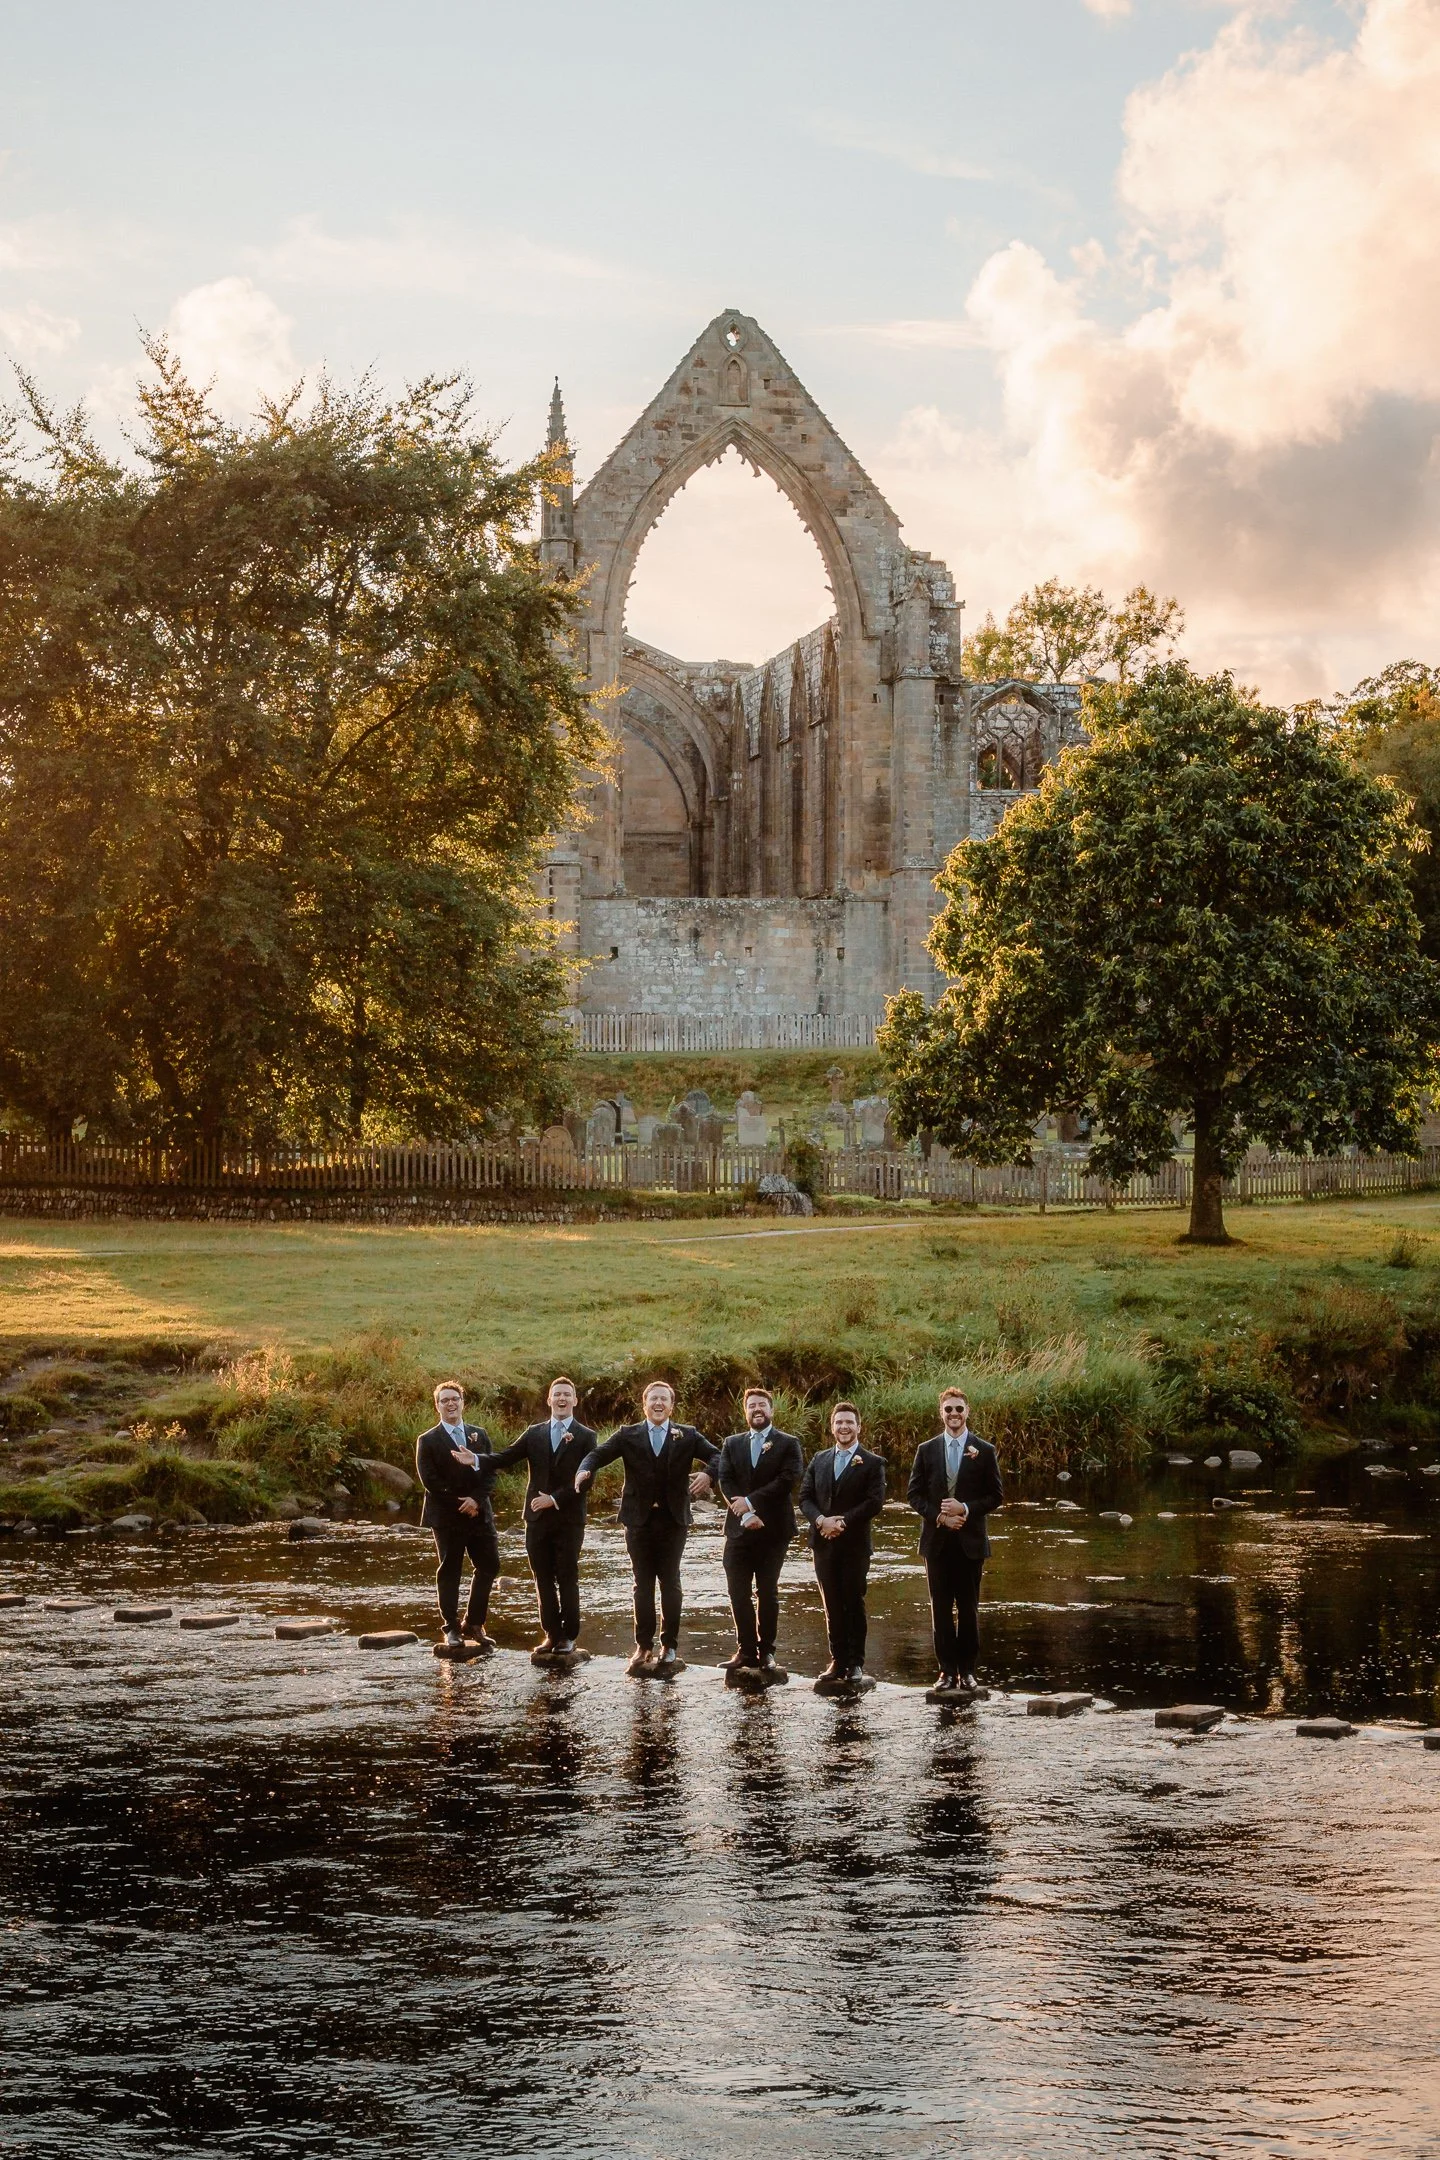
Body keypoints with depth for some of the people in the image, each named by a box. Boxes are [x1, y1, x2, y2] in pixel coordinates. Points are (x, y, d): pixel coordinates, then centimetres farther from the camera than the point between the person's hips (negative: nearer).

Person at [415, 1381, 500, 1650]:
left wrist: (476, 1499, -12)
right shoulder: (428, 1441, -1)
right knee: (449, 1572, 0)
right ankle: (451, 1628, 5)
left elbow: (490, 1470, 4)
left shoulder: (479, 1435, 12)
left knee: (488, 1566, 1)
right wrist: (459, 1504, -14)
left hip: (479, 1513, 4)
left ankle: (474, 1624, 11)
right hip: (446, 1517, -4)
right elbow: (429, 1480, -8)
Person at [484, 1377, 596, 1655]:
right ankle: (551, 1634, 13)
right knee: (543, 1579, 6)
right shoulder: (534, 1433, 10)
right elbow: (505, 1458, 1)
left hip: (569, 1518, -3)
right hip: (538, 1517, 3)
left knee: (567, 1579, 1)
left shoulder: (585, 1436, 0)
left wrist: (555, 1499, -15)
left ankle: (568, 1636, 9)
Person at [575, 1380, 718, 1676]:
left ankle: (669, 1646, 9)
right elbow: (598, 1454, -6)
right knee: (642, 1584, 5)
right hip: (639, 1519, 1)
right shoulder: (628, 1435, 4)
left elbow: (717, 1456, -5)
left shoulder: (687, 1436, 4)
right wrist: (584, 1471, -28)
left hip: (672, 1519, -1)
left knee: (670, 1583, 2)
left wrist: (708, 1474, -28)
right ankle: (644, 1646, 11)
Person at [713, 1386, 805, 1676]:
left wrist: (751, 1502, -14)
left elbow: (788, 1479, -10)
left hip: (773, 1529, -3)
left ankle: (766, 1651, 9)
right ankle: (746, 1650, 7)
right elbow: (725, 1481, 2)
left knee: (767, 1593, 1)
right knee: (738, 1592, 0)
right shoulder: (731, 1444, 13)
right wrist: (745, 1514, -13)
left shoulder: (788, 1444, 3)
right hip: (739, 1529, 3)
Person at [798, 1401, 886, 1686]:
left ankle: (856, 1662, 6)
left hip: (854, 1544, -4)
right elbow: (805, 1497, 9)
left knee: (854, 1603, 0)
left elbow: (875, 1502, -10)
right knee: (832, 1605, 5)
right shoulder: (819, 1460, 14)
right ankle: (838, 1660, 9)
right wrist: (821, 1520, -11)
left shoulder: (872, 1463, 0)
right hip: (824, 1543, 4)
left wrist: (842, 1522, -16)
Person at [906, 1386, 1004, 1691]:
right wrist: (939, 1516, -10)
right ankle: (947, 1669, 7)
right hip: (937, 1540, 1)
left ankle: (968, 1670, 10)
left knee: (968, 1608, 3)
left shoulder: (984, 1451, 2)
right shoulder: (926, 1450, 6)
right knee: (941, 1608, 2)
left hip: (970, 1540, -1)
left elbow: (996, 1495, 2)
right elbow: (914, 1494, 5)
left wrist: (965, 1509, -13)